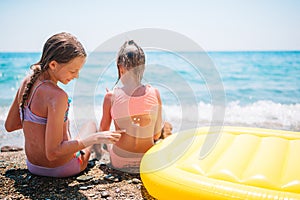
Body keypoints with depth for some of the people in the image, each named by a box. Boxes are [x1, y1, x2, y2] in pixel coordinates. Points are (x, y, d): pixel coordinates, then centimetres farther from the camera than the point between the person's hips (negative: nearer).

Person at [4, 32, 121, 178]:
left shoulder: (27, 82, -7)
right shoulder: (57, 96, -32)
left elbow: (10, 126, 5)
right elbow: (53, 152, -30)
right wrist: (95, 138, -27)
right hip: (60, 169, -6)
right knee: (91, 124, 20)